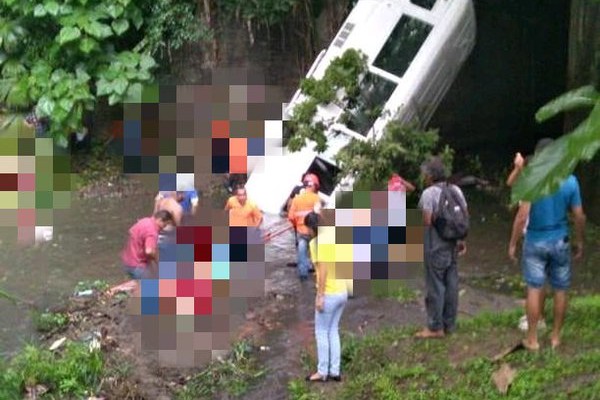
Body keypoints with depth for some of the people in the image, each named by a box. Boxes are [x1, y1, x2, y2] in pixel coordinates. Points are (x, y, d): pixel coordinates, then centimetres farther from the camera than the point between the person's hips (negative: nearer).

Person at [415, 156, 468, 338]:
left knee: (435, 285, 2)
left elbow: (427, 221, -21)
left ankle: (435, 327, 9)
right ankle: (449, 324, 21)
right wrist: (462, 240, 16)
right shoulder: (456, 190, 6)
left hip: (435, 246, -7)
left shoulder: (429, 193, -16)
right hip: (452, 244, 7)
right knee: (451, 284, 12)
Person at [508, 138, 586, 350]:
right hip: (560, 242, 2)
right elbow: (579, 216, -1)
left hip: (536, 242, -2)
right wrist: (579, 241, 13)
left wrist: (513, 243, -7)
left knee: (534, 289, 5)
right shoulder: (570, 181, -5)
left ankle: (532, 339, 10)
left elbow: (522, 216, -16)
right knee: (560, 290, 12)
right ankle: (555, 337, 21)